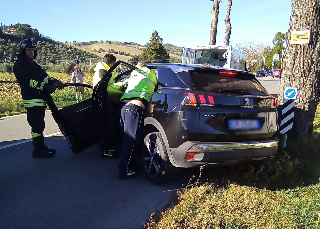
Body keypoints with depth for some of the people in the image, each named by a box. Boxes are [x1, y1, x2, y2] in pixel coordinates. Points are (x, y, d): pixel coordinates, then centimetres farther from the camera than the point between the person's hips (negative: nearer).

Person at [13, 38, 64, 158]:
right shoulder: (19, 65, -4)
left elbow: (44, 76, 13)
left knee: (39, 125, 13)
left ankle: (41, 147, 21)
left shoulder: (33, 64, 23)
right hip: (32, 99, -9)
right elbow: (28, 80, -18)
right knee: (37, 125, -8)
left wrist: (55, 82, -5)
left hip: (40, 99, 9)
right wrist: (44, 87, -25)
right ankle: (38, 150, -2)